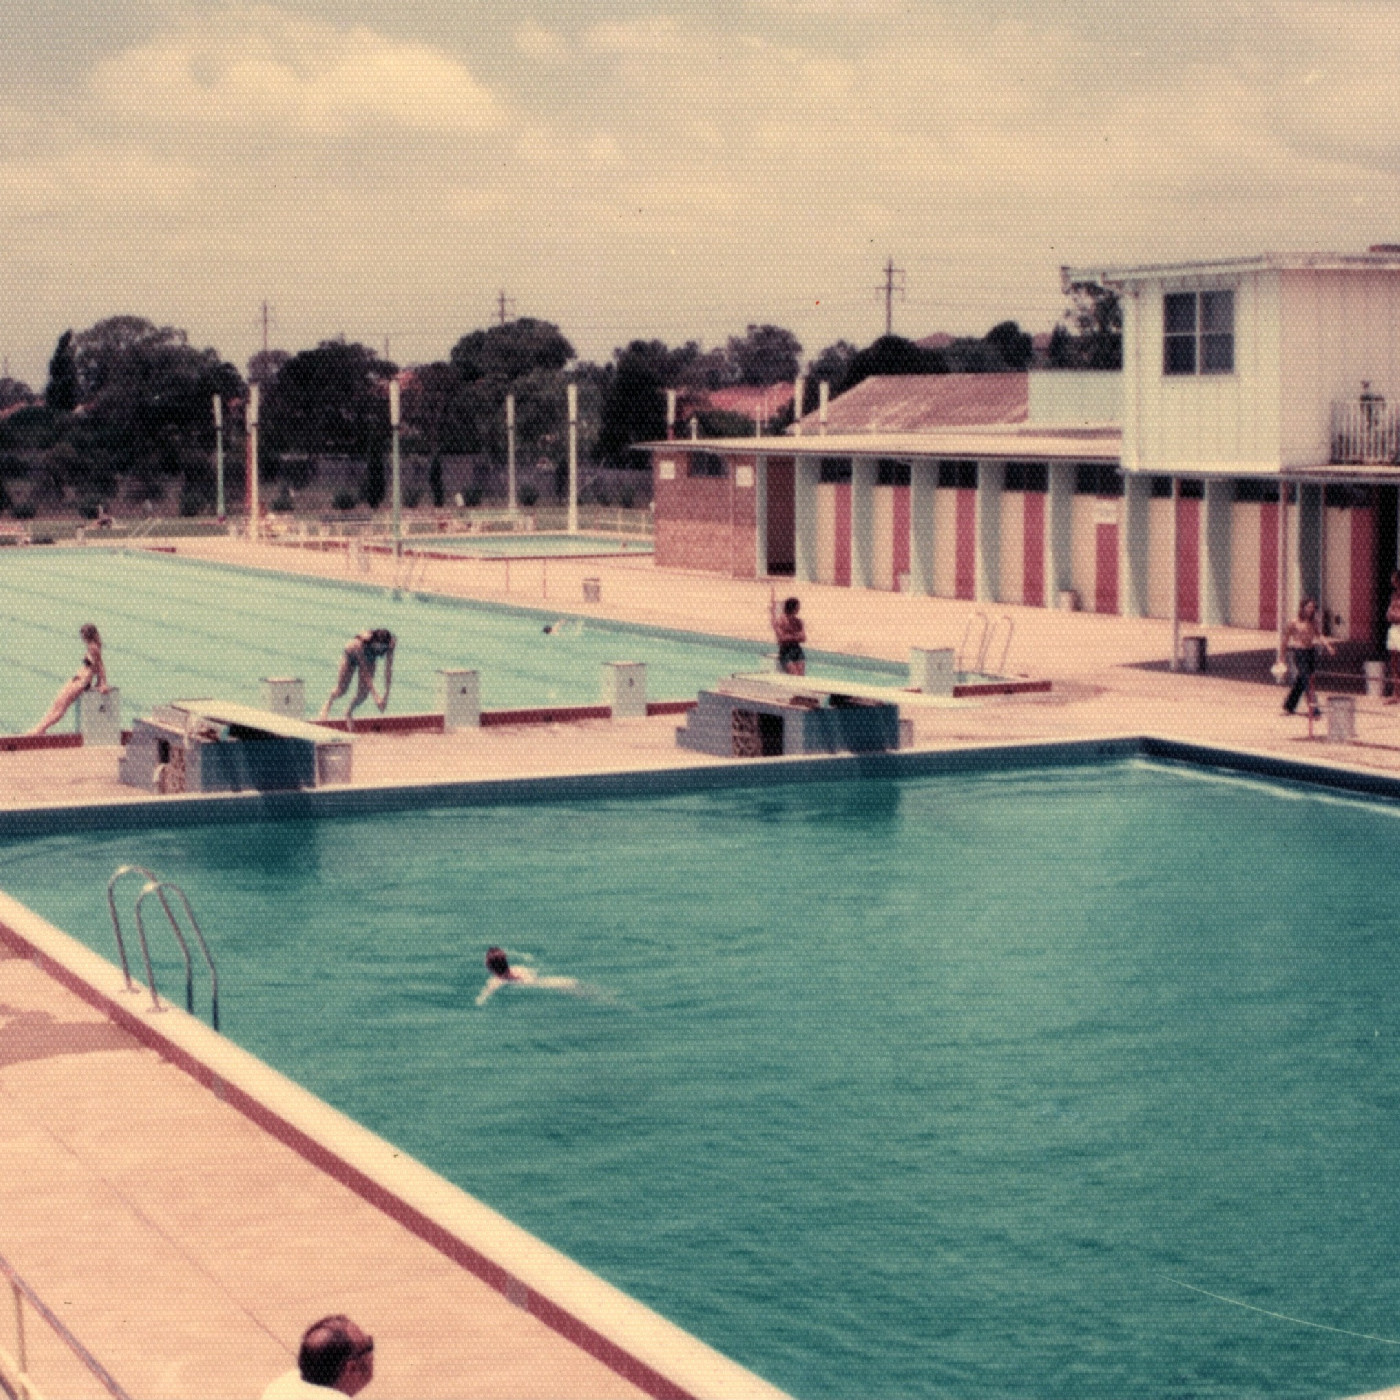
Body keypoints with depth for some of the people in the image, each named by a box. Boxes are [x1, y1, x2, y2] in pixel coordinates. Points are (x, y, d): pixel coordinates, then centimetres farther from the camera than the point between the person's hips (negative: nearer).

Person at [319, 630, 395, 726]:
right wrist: (375, 695, -46)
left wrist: (386, 694, -31)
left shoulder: (390, 644, -36)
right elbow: (365, 672, -42)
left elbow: (388, 669, -28)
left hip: (370, 658, 3)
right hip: (351, 655, -3)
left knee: (364, 692, -5)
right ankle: (327, 705, 38)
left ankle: (349, 713, 25)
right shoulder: (362, 642, -46)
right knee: (342, 689, 3)